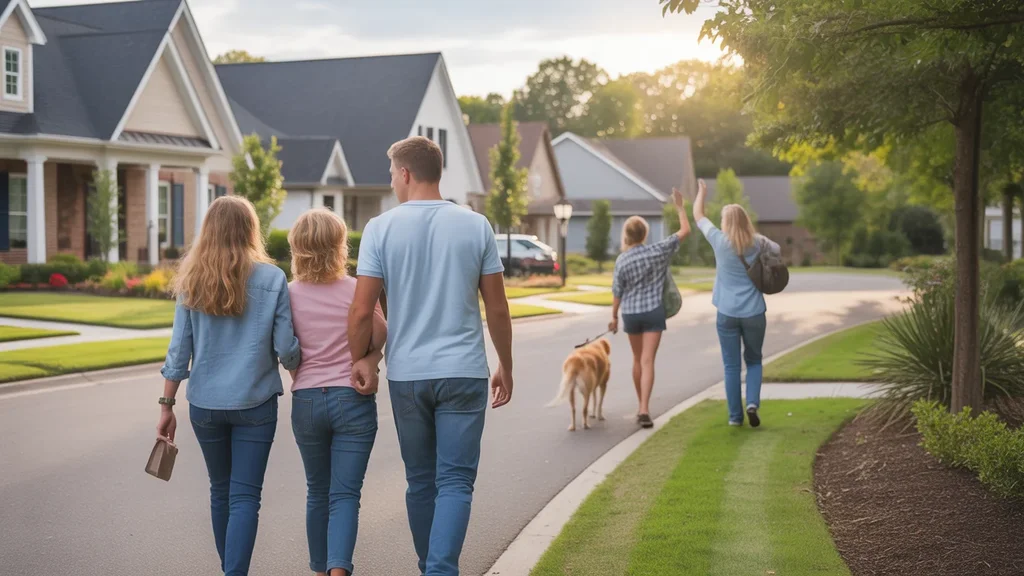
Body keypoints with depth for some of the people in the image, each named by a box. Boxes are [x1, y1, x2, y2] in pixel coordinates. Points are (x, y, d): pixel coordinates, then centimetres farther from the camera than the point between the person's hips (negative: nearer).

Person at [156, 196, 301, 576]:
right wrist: (299, 374, 16)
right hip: (255, 403, -3)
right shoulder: (271, 279, -7)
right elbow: (286, 348, -6)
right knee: (245, 496, 0)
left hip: (205, 404, 3)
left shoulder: (192, 280, 0)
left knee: (221, 491, 19)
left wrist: (167, 406, 6)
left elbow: (179, 350, -1)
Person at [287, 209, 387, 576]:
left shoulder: (290, 294, -3)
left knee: (318, 493, 17)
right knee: (345, 495, -2)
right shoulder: (358, 290, -6)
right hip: (353, 399, -2)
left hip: (306, 401, 2)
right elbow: (381, 339, -6)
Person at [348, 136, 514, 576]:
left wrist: (358, 359, 10)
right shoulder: (475, 226, 0)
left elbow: (362, 311, -6)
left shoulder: (381, 228, -3)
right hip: (463, 373, -1)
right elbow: (497, 309, 2)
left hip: (406, 374, 1)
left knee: (421, 481, 15)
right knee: (455, 482, 0)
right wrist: (506, 367, 14)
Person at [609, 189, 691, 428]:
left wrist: (614, 317, 12)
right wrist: (680, 206, 14)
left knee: (638, 359, 18)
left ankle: (641, 405, 29)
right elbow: (685, 230, 4)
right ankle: (644, 409, -18)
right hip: (653, 311, -1)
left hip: (631, 313, 1)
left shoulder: (622, 260, -6)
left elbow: (617, 292, 0)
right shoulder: (658, 251, -7)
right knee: (648, 361, -6)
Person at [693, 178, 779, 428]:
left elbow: (698, 216, 9)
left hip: (728, 313, -1)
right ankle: (753, 402, -4)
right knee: (754, 361, 16)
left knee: (732, 365, 6)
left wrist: (702, 192, 24)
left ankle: (735, 415, 8)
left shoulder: (720, 241, -6)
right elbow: (777, 250, 23)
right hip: (754, 312, 2)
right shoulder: (758, 243, -1)